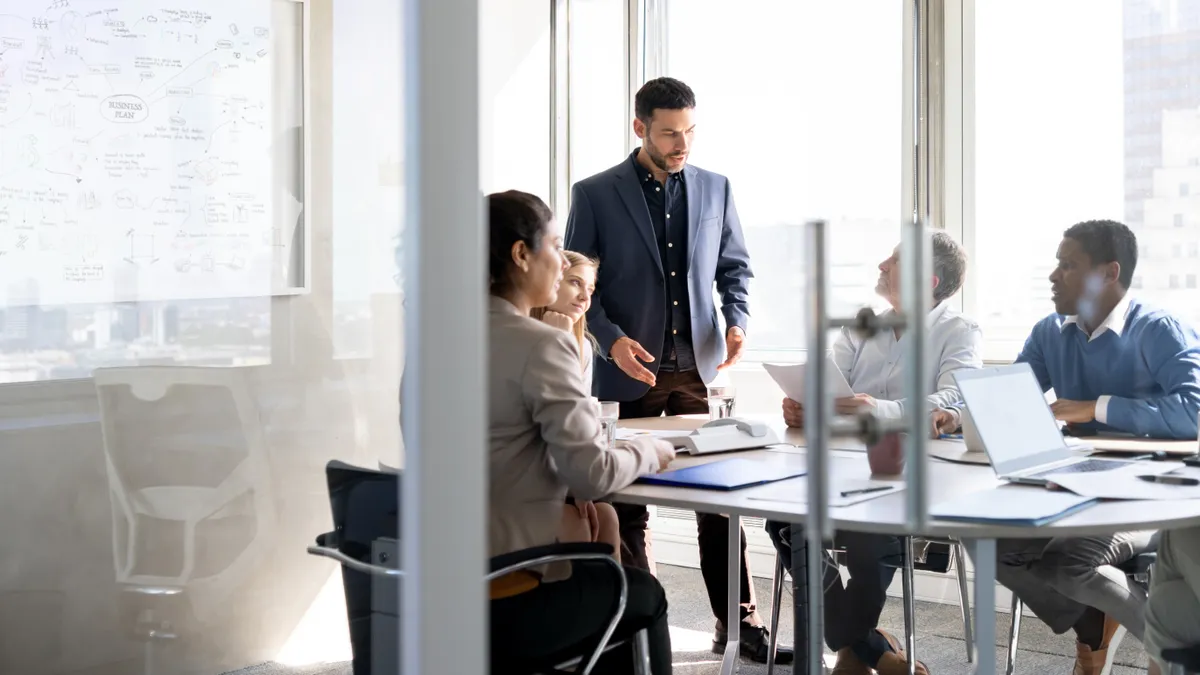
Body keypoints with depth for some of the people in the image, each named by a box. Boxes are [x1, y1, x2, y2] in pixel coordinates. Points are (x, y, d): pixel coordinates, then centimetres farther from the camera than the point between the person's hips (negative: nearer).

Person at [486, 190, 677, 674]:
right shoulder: (540, 345, -17)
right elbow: (593, 473, -18)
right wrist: (649, 452, 1)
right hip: (504, 606, -7)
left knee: (609, 576, 32)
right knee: (644, 596, 22)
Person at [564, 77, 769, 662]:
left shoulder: (715, 189, 6)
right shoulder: (595, 194, -3)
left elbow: (734, 266, 14)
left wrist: (737, 322, -4)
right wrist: (612, 341, -16)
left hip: (699, 369, 2)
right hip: (631, 372, -2)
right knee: (627, 507, 7)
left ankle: (738, 624, 11)